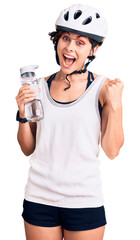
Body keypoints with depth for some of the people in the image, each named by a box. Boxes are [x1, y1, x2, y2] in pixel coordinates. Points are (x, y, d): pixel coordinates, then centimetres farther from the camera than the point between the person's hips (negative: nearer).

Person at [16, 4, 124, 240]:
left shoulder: (103, 88, -5)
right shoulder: (40, 87, 2)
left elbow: (112, 151, -8)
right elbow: (28, 149, 7)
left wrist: (115, 105, -16)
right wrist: (23, 114, -8)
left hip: (85, 200, -2)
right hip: (39, 197, 2)